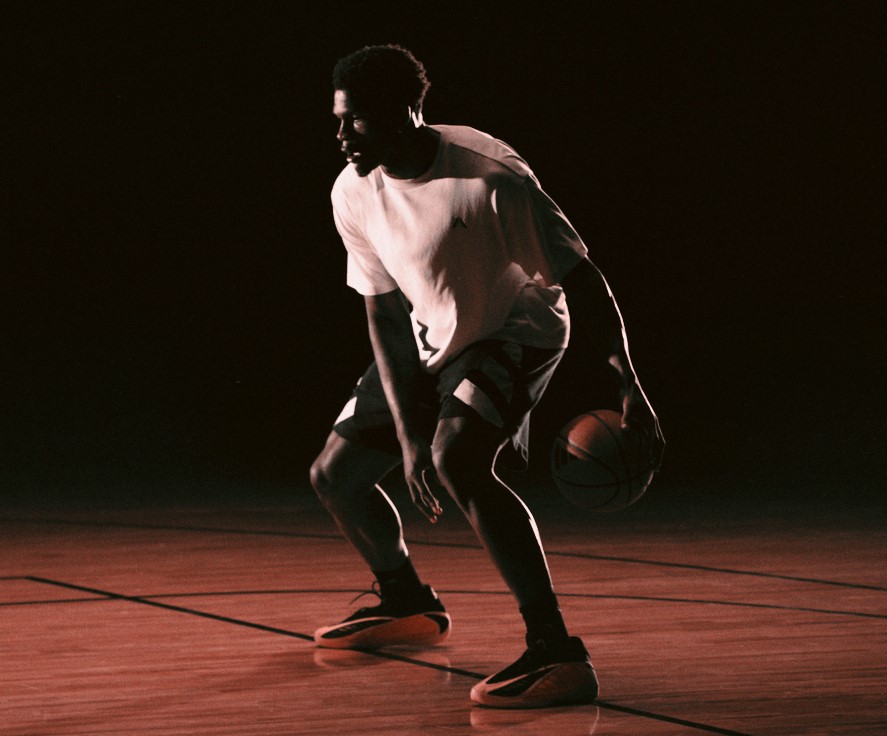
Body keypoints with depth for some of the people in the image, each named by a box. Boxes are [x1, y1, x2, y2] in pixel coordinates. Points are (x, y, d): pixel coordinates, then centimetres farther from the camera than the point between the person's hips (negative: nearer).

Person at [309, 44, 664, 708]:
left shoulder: (489, 175, -31)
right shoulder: (353, 194, -12)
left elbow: (580, 276, -26)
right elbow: (384, 314, -6)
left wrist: (631, 389, -31)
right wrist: (405, 430, -16)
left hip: (517, 331, -7)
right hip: (430, 341, 7)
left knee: (457, 460, -35)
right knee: (334, 474, 11)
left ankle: (558, 652, -35)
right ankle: (408, 605, 39)